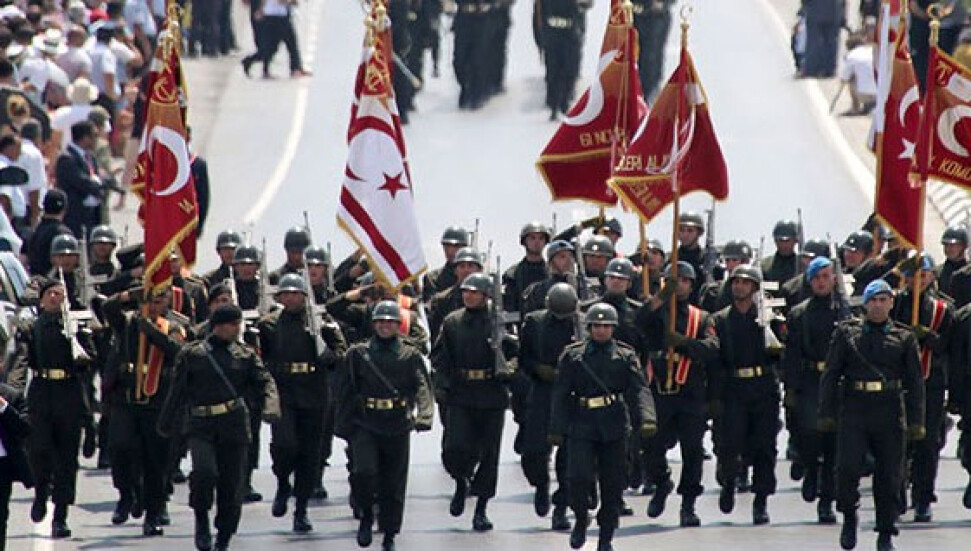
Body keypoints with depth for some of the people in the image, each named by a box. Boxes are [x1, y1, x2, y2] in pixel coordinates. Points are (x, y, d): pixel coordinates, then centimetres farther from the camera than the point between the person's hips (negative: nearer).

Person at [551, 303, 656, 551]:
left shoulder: (625, 355, 7)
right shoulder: (573, 354, 6)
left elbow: (639, 390, -3)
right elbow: (561, 394, 6)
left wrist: (646, 419, -19)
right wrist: (557, 429, -1)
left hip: (614, 428, 1)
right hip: (581, 426, -1)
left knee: (613, 484, 3)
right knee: (580, 478, -13)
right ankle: (581, 519, 15)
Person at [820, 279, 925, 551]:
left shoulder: (904, 338, 8)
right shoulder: (846, 333, 7)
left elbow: (915, 382, 9)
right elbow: (830, 374, 7)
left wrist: (916, 421, 2)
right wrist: (827, 413, 0)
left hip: (890, 409, 1)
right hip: (853, 409, -1)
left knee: (889, 475, 3)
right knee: (848, 467, -13)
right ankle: (849, 517, 12)